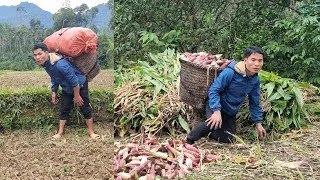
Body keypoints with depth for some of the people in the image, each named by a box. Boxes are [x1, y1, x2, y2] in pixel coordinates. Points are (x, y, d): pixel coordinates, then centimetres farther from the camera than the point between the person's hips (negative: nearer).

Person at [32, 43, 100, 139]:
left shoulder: (60, 64, -38)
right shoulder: (46, 64, -8)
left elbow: (74, 80, -32)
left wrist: (77, 96, -23)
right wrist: (53, 93, 11)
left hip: (80, 85, -8)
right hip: (67, 89, 8)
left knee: (86, 109, -2)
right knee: (63, 110, 8)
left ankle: (91, 132, 9)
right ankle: (60, 132, 18)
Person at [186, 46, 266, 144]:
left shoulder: (255, 80, -5)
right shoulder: (230, 72, -25)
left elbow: (255, 103, 6)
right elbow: (213, 90, -24)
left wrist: (258, 123, 2)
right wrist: (216, 111, -35)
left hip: (230, 114, 7)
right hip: (215, 107, -7)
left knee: (228, 140, 7)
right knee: (214, 124, -36)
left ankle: (208, 132, 34)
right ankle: (189, 139, -13)